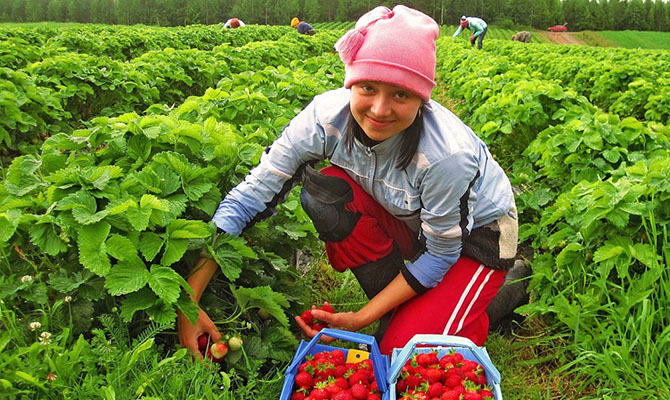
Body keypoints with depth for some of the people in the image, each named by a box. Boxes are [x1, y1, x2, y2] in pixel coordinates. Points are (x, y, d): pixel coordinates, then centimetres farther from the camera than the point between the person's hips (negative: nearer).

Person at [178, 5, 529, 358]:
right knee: (326, 190, -24)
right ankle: (398, 315, -6)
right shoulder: (327, 116, -27)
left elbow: (439, 255, -22)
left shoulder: (447, 153, -37)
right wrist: (189, 301, -30)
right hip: (408, 221, 5)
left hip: (477, 230, -4)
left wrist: (360, 319, -23)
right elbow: (250, 196, -25)